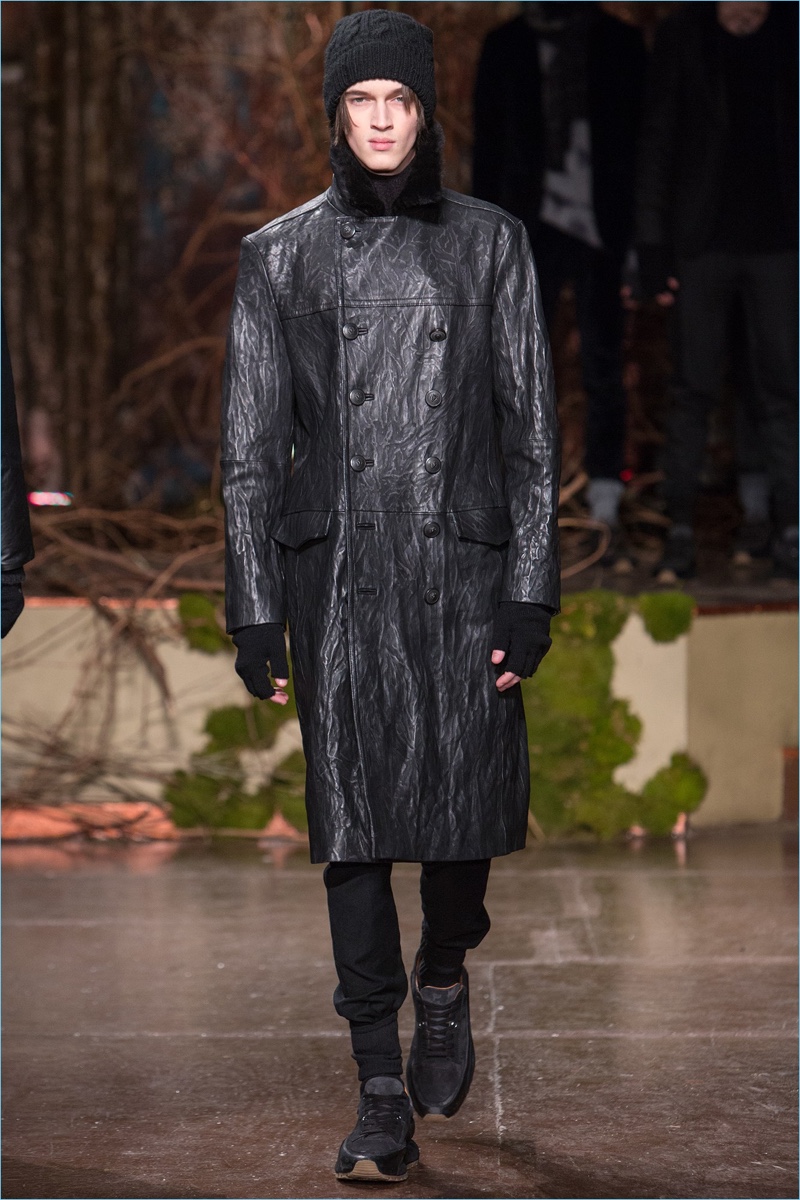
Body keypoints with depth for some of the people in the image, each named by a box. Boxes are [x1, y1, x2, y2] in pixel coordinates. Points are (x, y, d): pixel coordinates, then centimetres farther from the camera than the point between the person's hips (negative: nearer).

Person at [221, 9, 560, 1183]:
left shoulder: (488, 242, 7)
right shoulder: (281, 255, 7)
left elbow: (531, 426, 6)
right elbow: (250, 442, 7)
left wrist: (530, 590, -2)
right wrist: (255, 610, 1)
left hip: (462, 564, 0)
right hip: (337, 569, 0)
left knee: (470, 803, -2)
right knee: (353, 820, -2)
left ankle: (444, 977, 32)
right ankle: (383, 1096, 5)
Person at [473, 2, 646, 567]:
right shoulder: (505, 46, 8)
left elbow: (641, 138, 4)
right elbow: (488, 145, 9)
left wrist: (638, 236, -2)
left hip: (602, 229, -1)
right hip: (534, 227, 1)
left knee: (604, 371, 3)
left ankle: (607, 513, 9)